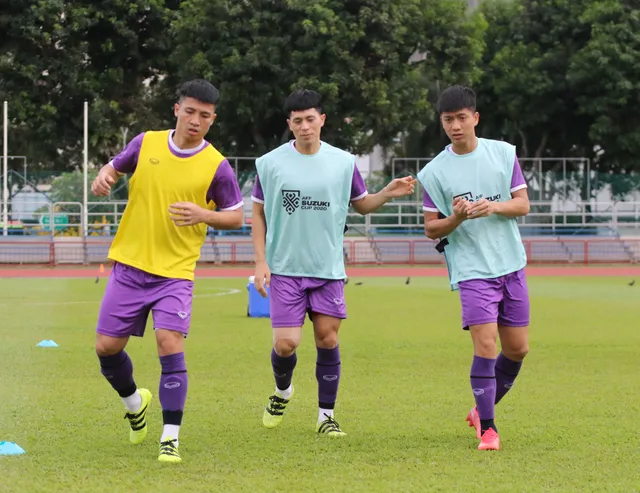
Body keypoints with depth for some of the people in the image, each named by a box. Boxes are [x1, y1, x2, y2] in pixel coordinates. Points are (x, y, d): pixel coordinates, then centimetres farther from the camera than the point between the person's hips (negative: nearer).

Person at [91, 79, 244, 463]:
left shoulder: (216, 166, -6)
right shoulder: (146, 143, 1)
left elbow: (236, 217, 1)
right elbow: (114, 168, 16)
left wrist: (202, 215, -18)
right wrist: (104, 178, -8)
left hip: (175, 272, -3)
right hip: (129, 264, 3)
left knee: (170, 342, -18)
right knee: (107, 346, 4)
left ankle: (171, 437, -11)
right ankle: (134, 402, 35)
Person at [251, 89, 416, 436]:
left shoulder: (344, 163, 3)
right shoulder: (270, 164, -1)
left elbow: (361, 204, 15)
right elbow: (258, 213, 6)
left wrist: (388, 193, -5)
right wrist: (260, 262, -1)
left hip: (328, 269, 1)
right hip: (285, 268, -1)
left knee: (327, 339, -1)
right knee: (286, 343, -7)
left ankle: (326, 415, 10)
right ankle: (282, 391, 25)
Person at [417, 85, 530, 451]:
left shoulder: (504, 153, 3)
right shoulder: (435, 172, -3)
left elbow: (523, 204, 3)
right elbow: (431, 229, 0)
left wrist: (494, 207, -17)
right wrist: (456, 218, -21)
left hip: (511, 265, 4)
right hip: (472, 269, -4)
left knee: (517, 349, 8)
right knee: (486, 345, -16)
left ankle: (483, 409, 30)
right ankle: (487, 428, -7)